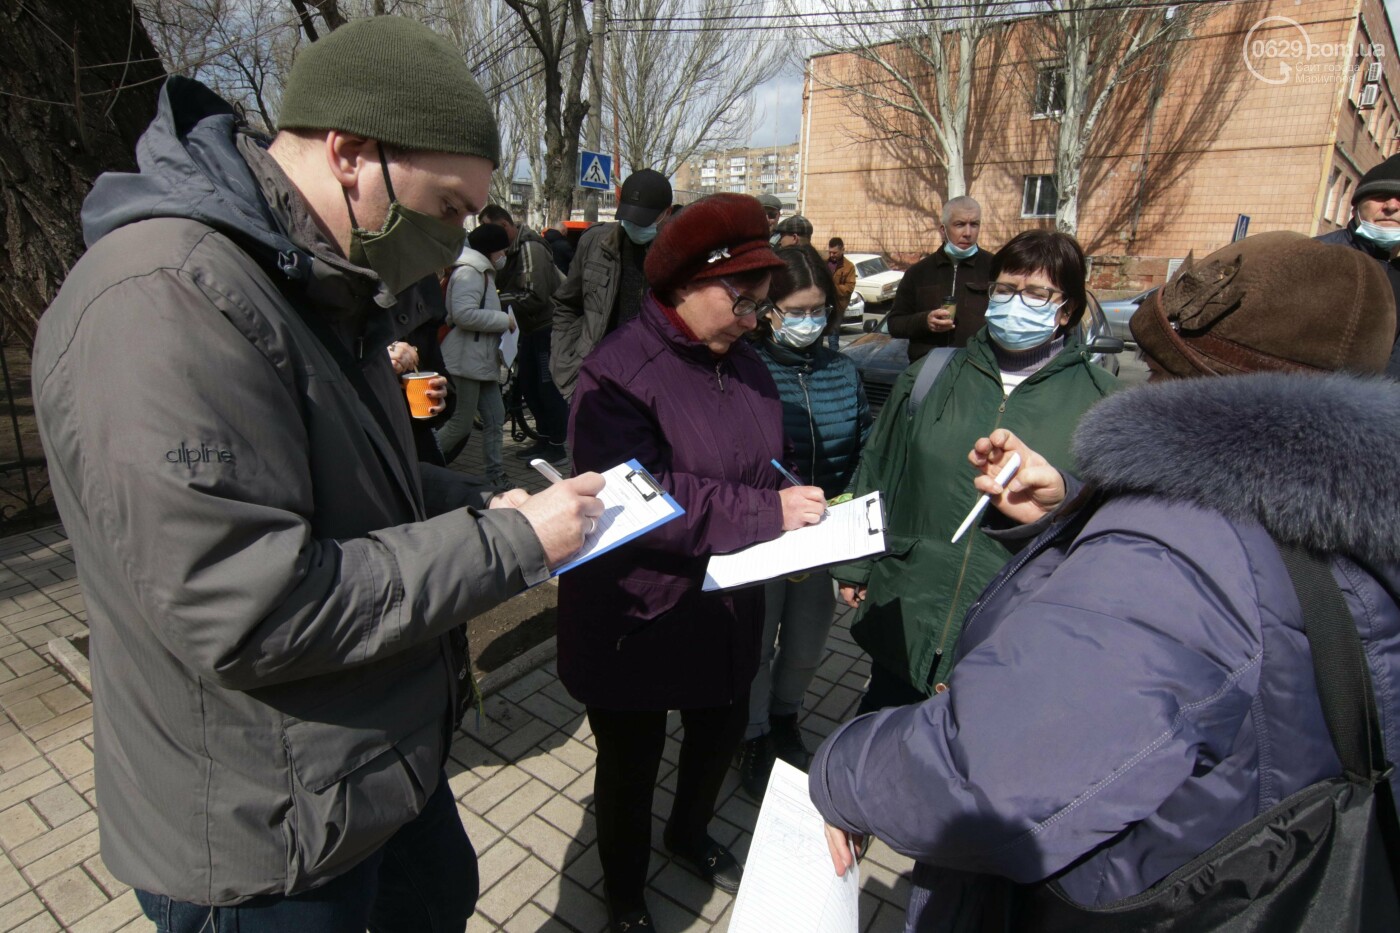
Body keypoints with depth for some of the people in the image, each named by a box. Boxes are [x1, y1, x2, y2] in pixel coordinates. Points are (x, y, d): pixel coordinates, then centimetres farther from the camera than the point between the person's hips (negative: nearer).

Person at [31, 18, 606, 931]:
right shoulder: (161, 303, -28)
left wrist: (483, 506, -3)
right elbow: (251, 614, -31)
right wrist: (507, 543, -24)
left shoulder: (322, 293, 4)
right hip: (259, 837, -8)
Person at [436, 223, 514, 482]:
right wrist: (504, 320, -16)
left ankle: (495, 476, 14)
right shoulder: (469, 272, -12)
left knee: (495, 419, 7)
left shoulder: (482, 272, 20)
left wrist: (502, 321, 10)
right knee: (460, 425, -4)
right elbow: (464, 314, -25)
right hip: (465, 361, -10)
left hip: (482, 361, 10)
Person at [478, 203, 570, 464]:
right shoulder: (512, 249, 10)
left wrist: (497, 301, -21)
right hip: (532, 328, 10)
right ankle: (544, 439, 27)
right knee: (527, 383, 15)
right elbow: (502, 283, 9)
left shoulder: (531, 249, -20)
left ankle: (556, 447, 6)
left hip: (549, 326, -10)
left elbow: (534, 297, -26)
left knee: (549, 387, -4)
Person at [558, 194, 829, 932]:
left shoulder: (745, 366, 2)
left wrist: (808, 523, -8)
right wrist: (764, 513, -29)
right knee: (631, 762, 16)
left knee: (721, 729, 25)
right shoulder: (619, 371, -20)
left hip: (725, 607, 7)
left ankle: (689, 834, 58)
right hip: (636, 618, -6)